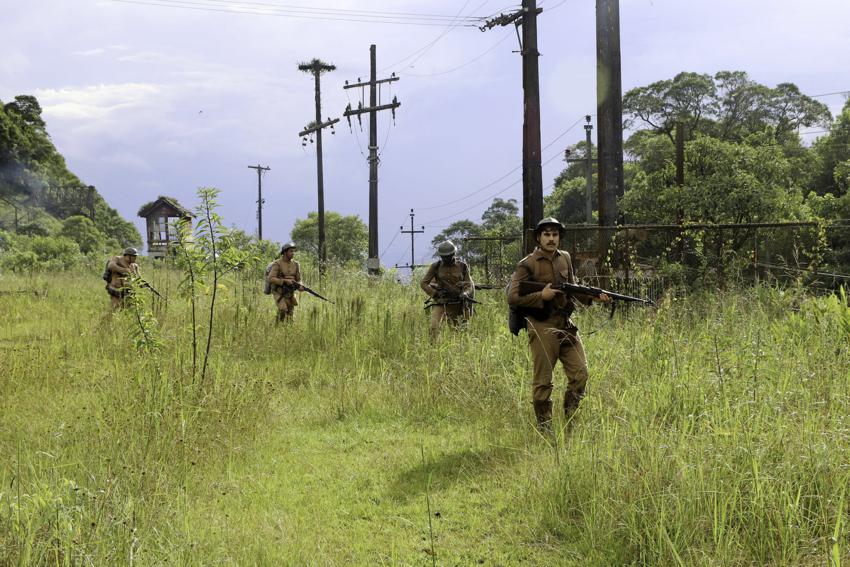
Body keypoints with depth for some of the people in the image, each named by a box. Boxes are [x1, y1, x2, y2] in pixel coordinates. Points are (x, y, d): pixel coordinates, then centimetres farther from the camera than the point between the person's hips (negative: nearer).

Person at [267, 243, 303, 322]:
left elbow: (298, 280, 9)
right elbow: (271, 279, -19)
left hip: (290, 294, 5)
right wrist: (285, 281, -27)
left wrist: (300, 287, -14)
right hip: (279, 293, -5)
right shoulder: (277, 264, -12)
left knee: (290, 317, 2)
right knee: (283, 310, -24)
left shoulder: (295, 264, 4)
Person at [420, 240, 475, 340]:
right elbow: (423, 283, 2)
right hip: (440, 302, -2)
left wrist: (464, 293, -16)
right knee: (434, 327, -20)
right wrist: (435, 294, -12)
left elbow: (468, 284, 6)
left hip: (457, 302, 2)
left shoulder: (462, 266, 1)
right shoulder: (436, 266, -3)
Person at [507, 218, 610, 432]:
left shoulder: (565, 258, 11)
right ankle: (544, 429, 10)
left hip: (566, 326, 6)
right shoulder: (528, 264, -8)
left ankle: (570, 423, 17)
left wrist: (593, 296, 2)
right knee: (543, 382, 0)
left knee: (580, 374, 3)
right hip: (542, 328, -6)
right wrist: (541, 296, -18)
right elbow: (512, 296, -11)